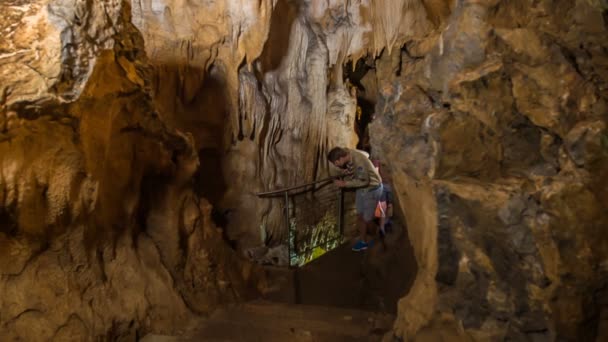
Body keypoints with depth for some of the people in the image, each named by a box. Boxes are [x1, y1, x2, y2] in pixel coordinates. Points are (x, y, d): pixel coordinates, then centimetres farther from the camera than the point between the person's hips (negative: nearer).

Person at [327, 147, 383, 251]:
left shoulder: (358, 160, -35)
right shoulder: (345, 154, -11)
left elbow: (364, 181, -33)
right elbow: (334, 171, 3)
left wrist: (345, 184, -29)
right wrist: (341, 171, -19)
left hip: (372, 189, -8)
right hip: (361, 188, 8)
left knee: (367, 219, 2)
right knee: (360, 216, 14)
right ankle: (363, 241, 30)